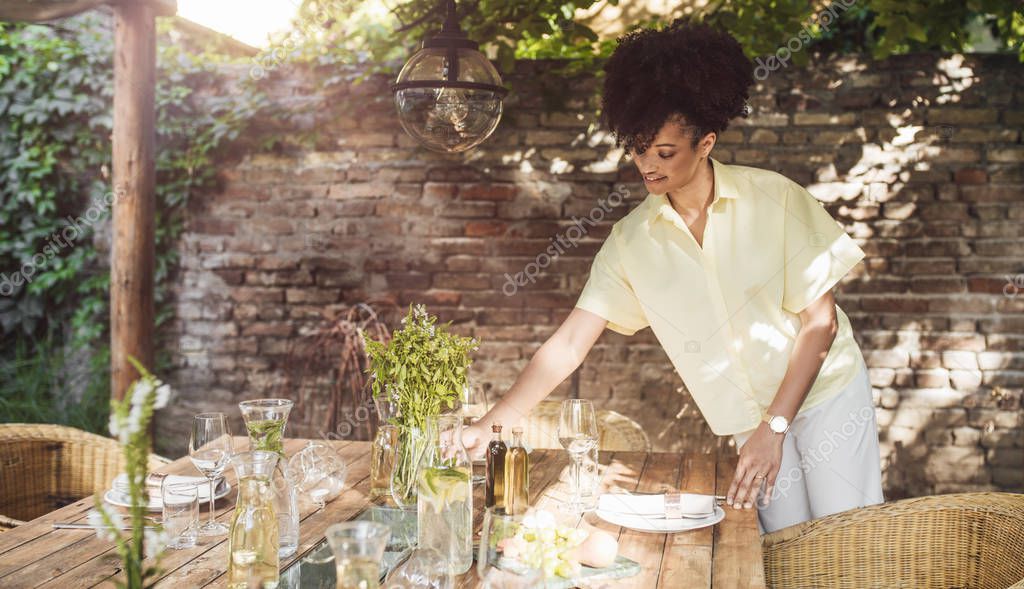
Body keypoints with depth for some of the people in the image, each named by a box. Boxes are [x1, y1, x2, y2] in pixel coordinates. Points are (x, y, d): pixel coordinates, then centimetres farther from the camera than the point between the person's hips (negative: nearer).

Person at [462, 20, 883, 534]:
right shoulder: (632, 240, -8)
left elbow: (821, 321, -13)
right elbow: (569, 344, -8)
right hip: (752, 420, 2)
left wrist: (774, 426, -19)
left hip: (827, 391, -2)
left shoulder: (773, 198, -15)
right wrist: (491, 425, -16)